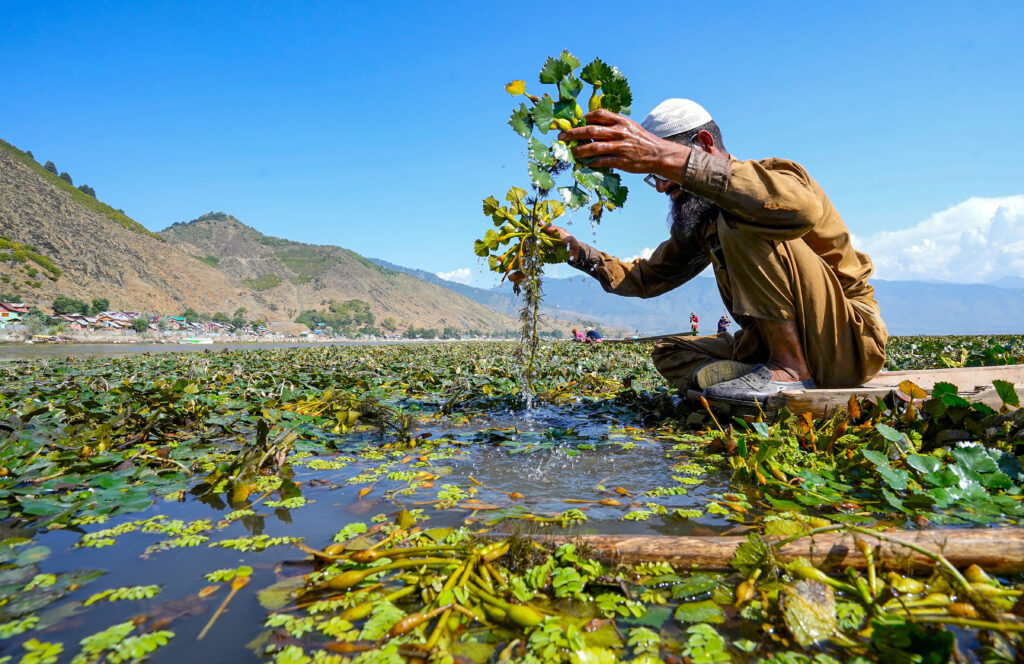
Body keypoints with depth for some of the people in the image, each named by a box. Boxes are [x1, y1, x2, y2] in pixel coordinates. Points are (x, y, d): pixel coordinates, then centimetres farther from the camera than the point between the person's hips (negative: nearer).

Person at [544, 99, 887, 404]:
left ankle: (790, 369, -23)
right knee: (669, 353, 5)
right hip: (774, 345, 8)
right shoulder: (700, 223, 11)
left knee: (742, 225, -25)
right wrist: (579, 253, 0)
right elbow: (646, 278, 16)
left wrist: (670, 158, -47)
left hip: (852, 338, -8)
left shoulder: (773, 175, -14)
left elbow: (803, 208, -41)